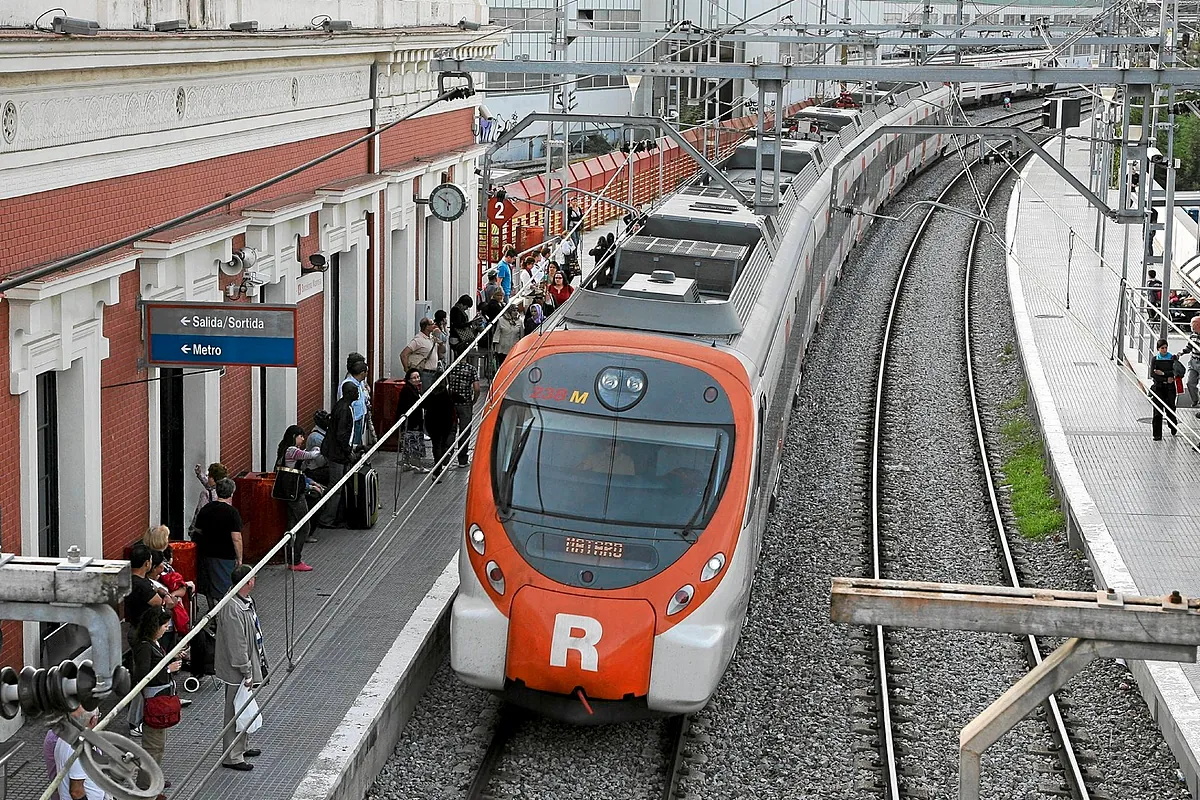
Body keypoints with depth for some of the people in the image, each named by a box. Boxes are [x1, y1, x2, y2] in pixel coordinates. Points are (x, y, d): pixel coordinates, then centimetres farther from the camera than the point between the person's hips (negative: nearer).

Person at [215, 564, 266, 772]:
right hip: (237, 671, -10)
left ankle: (242, 747, 38)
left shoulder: (246, 601, 5)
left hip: (250, 664, 10)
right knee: (235, 712, 0)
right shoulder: (233, 610, -27)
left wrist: (258, 665, 21)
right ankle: (232, 757, 8)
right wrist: (247, 673, -21)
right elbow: (236, 645, -26)